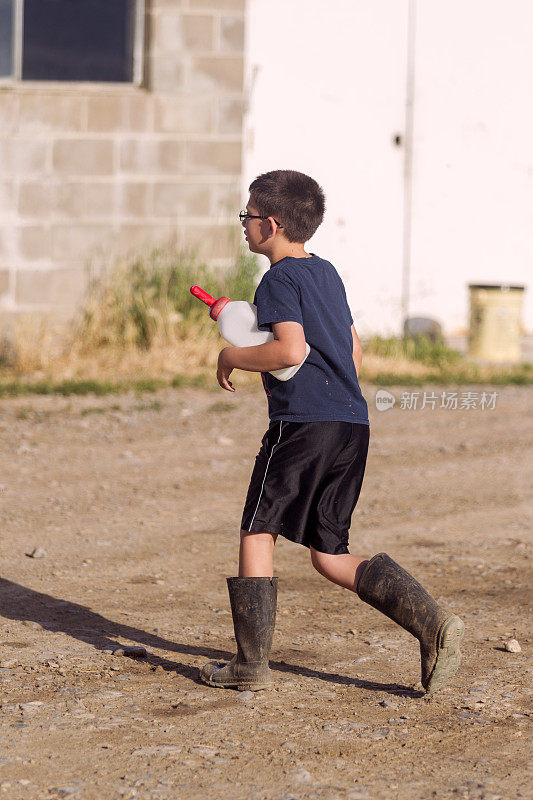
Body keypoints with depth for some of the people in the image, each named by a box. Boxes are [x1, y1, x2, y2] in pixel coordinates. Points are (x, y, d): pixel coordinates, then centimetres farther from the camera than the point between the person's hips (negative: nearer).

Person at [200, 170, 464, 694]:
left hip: (303, 424, -8)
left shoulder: (280, 279, -6)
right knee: (329, 555, 10)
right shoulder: (328, 274, 20)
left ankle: (251, 664, 4)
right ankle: (431, 622, -8)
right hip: (353, 425, 8)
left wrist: (232, 357, -6)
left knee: (257, 533, 4)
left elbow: (290, 351, -22)